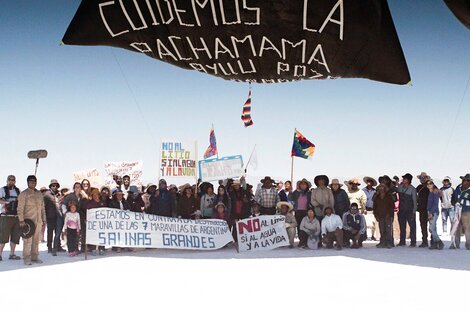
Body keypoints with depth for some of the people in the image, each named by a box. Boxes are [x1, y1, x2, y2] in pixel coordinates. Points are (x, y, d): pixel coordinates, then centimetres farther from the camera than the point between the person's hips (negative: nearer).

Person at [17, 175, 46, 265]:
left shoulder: (39, 194, 15)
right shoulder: (24, 194, -3)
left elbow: (42, 208, 20)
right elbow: (20, 208, -8)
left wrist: (44, 219, 14)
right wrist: (21, 221, -16)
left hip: (38, 221, 6)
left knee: (36, 240, 7)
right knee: (28, 240, -8)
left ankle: (34, 257, 14)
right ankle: (26, 259, -4)